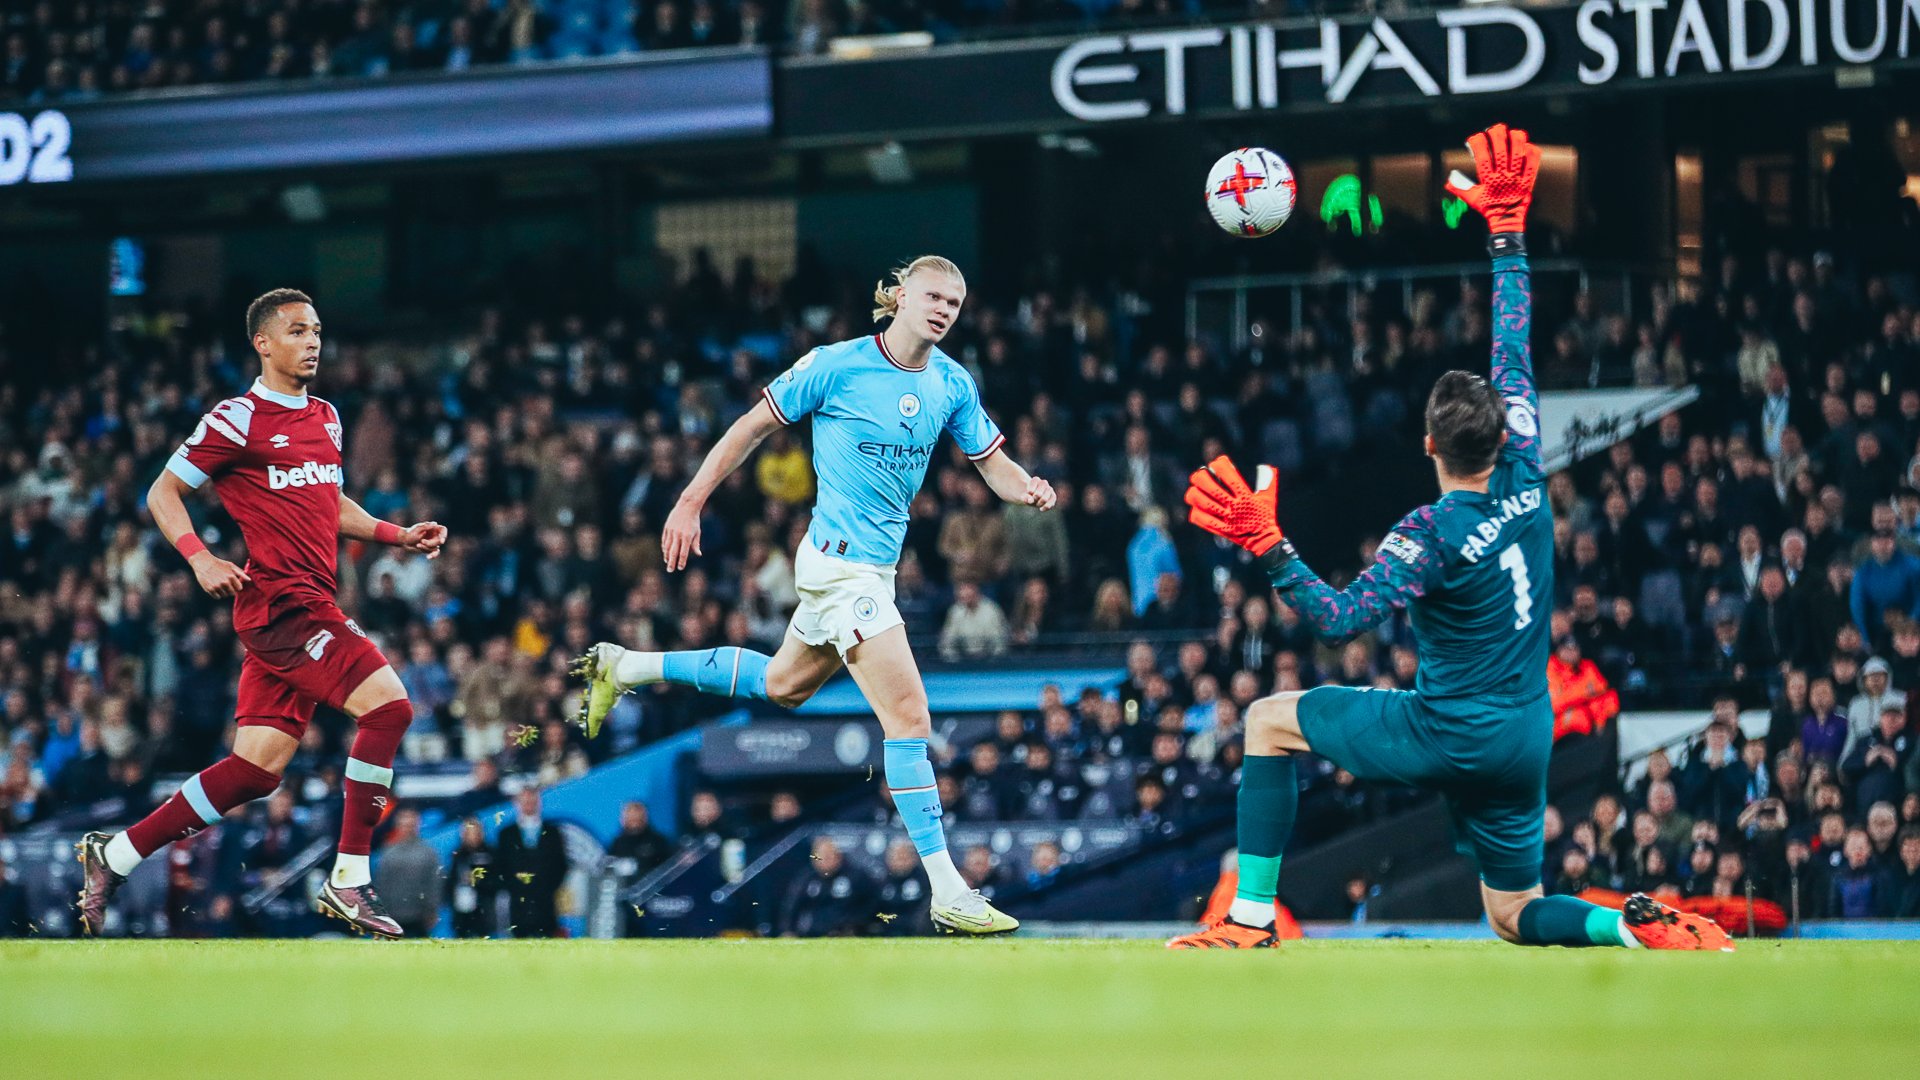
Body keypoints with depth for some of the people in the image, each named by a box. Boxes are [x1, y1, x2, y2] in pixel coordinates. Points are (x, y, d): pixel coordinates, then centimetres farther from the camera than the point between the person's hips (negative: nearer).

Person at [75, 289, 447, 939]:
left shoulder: (325, 418, 19)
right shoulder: (240, 419, -6)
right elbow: (162, 493, -2)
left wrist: (399, 535, 16)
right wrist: (200, 559, -17)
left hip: (310, 605, 8)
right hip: (281, 602, -8)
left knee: (257, 769, 5)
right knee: (387, 704, -20)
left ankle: (114, 856, 15)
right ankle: (350, 880, -13)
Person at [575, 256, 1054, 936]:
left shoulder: (952, 385, 5)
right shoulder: (837, 366, -12)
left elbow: (994, 465, 10)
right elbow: (753, 427, -2)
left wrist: (1027, 489, -14)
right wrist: (691, 502, -2)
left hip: (873, 566, 8)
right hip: (842, 565, -8)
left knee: (783, 685, 26)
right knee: (909, 718, -13)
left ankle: (626, 667, 42)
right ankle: (947, 894, -13)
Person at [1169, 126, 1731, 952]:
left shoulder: (1430, 535, -17)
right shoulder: (1524, 480, 0)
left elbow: (1340, 620, -24)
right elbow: (1514, 348, 8)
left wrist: (1269, 549, -29)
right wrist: (1507, 227, 13)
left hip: (1447, 735, -6)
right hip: (1524, 745, 6)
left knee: (1268, 720, 10)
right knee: (1517, 918, 19)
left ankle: (1251, 920, 4)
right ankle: (1636, 924, -11)